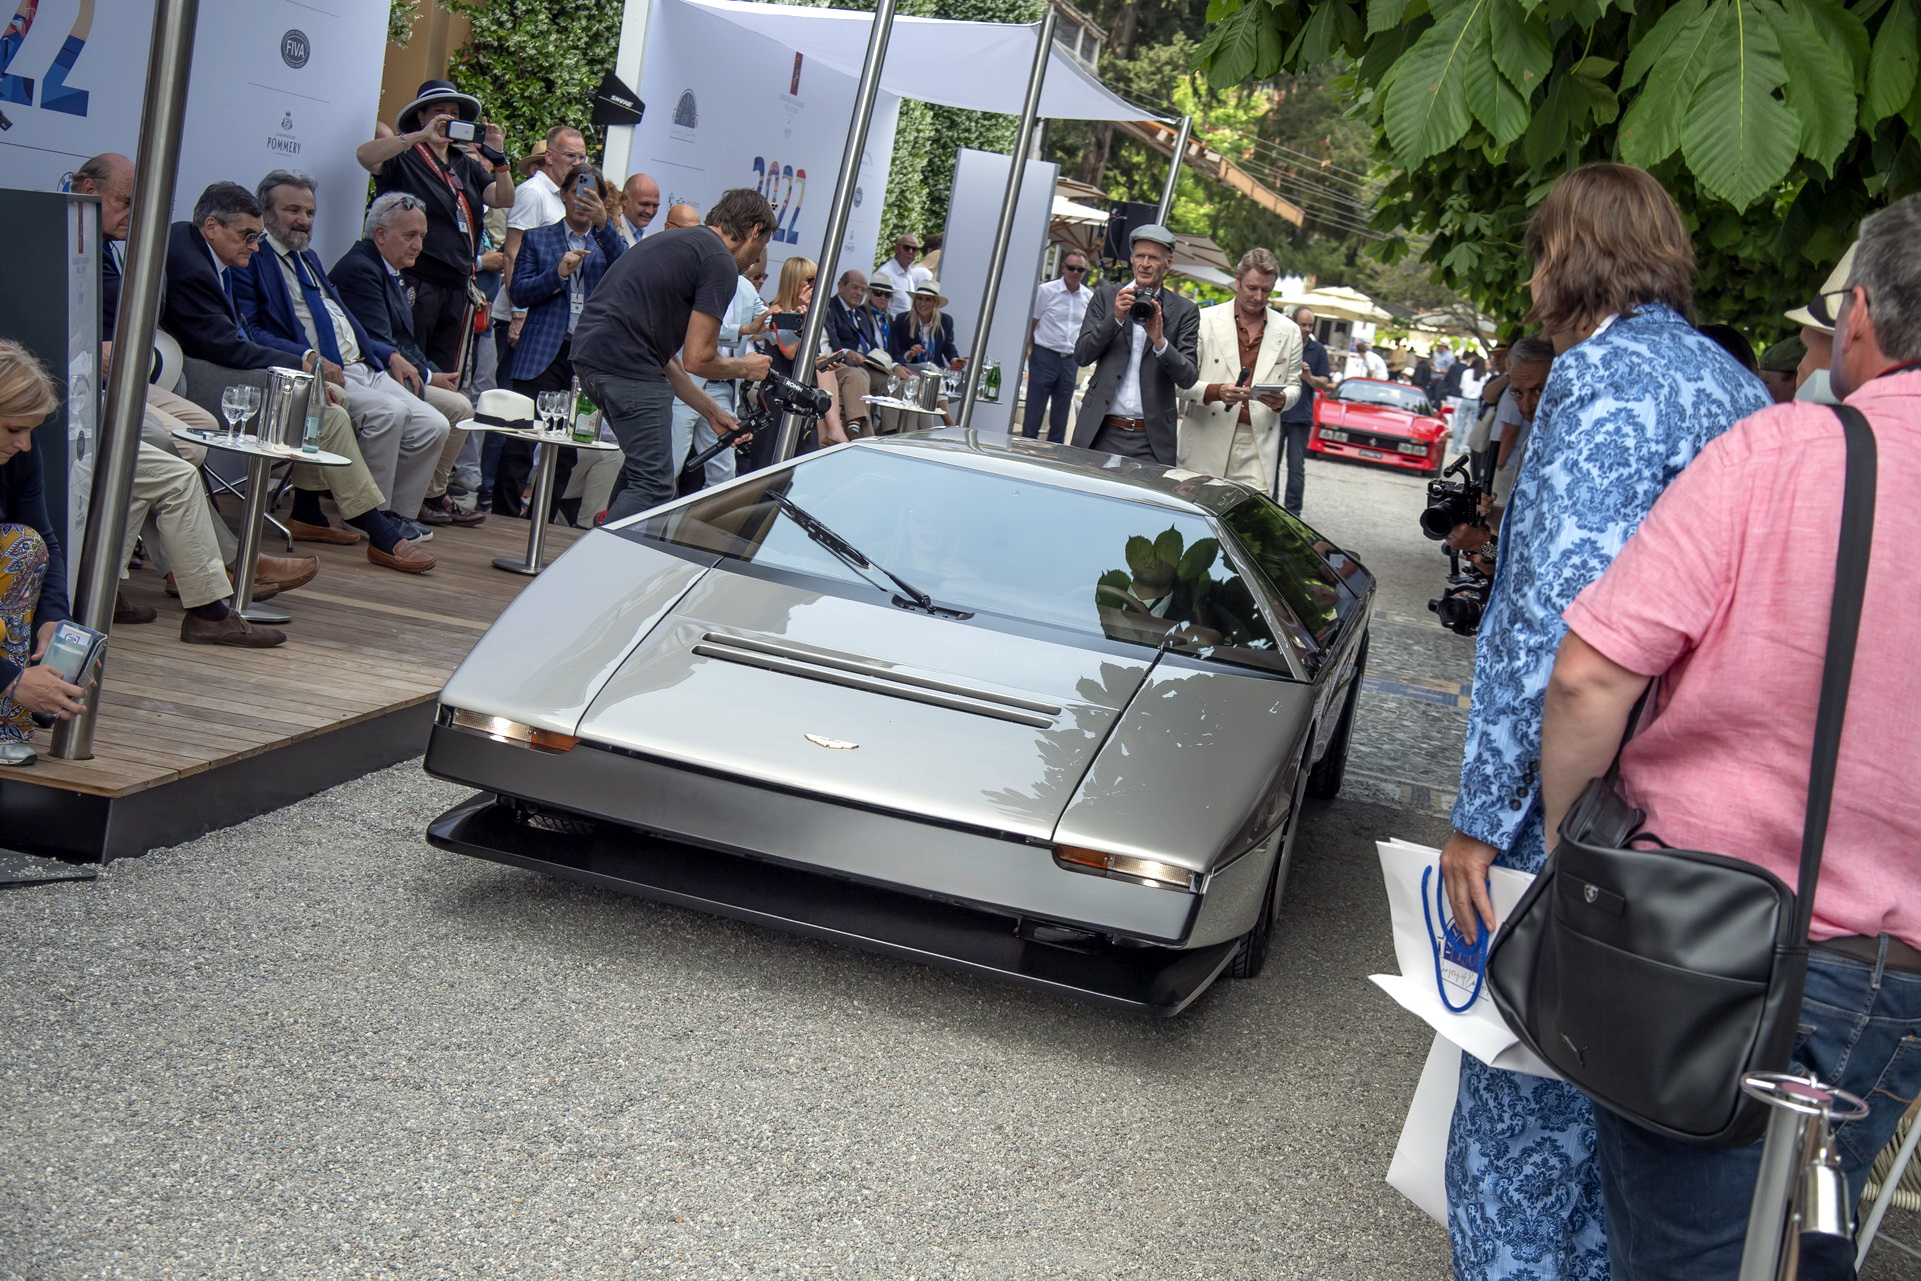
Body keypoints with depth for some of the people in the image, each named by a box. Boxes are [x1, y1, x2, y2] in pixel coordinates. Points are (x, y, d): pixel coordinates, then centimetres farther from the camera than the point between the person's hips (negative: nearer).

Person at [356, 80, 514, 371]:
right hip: (415, 280, -6)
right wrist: (422, 136, -24)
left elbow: (503, 199, 8)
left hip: (456, 287, 6)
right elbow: (365, 155, -21)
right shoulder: (404, 156, -1)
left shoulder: (466, 165, 17)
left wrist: (497, 156, -8)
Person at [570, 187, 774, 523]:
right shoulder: (721, 264, -5)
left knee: (641, 467, 25)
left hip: (589, 352, 10)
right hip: (629, 367, -10)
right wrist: (744, 367, 12)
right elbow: (698, 359, -9)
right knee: (653, 487, -7)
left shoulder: (674, 243, 25)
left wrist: (711, 411, 27)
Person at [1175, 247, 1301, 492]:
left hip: (1258, 450, 2)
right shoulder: (1205, 321, 4)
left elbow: (1294, 385, 20)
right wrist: (1214, 391, -18)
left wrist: (1282, 400, -5)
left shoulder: (1289, 331, 13)